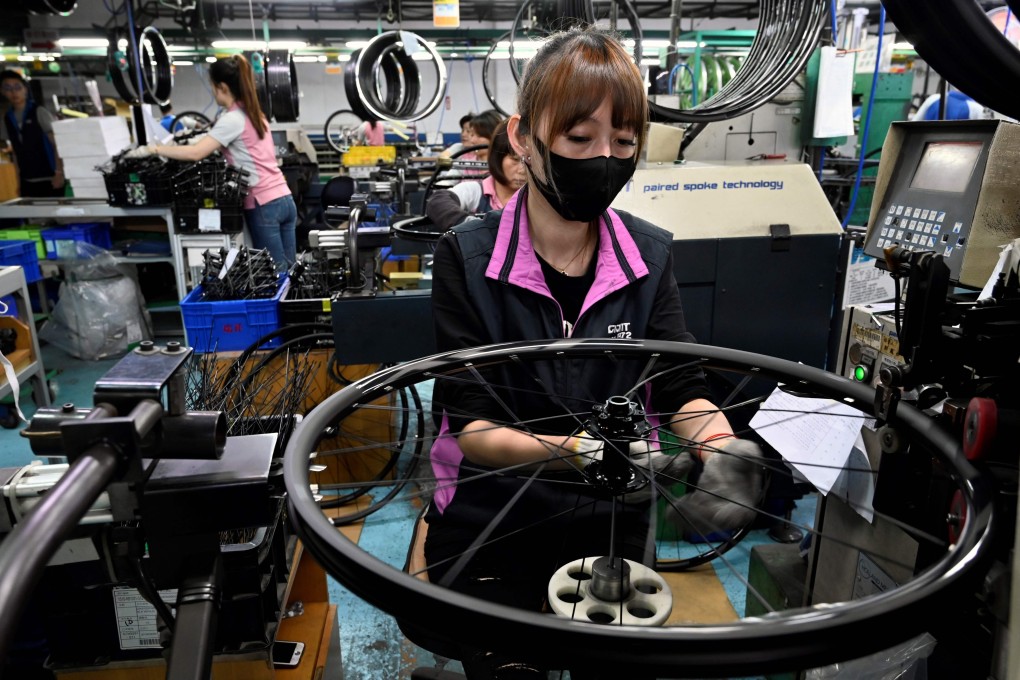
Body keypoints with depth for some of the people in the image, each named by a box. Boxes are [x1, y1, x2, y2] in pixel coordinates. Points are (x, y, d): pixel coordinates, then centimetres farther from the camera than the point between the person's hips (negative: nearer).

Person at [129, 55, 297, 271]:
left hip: (264, 205, -8)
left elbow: (196, 153, -17)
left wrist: (153, 149, -10)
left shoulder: (232, 119, -10)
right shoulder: (254, 113, 16)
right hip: (284, 199, 8)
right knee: (289, 271, 9)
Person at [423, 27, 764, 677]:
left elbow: (682, 388, -9)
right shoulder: (468, 257, -16)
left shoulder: (651, 255, -6)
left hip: (614, 525, 3)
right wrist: (583, 450, -36)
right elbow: (466, 423, -19)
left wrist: (723, 446, -32)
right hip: (490, 530, -2)